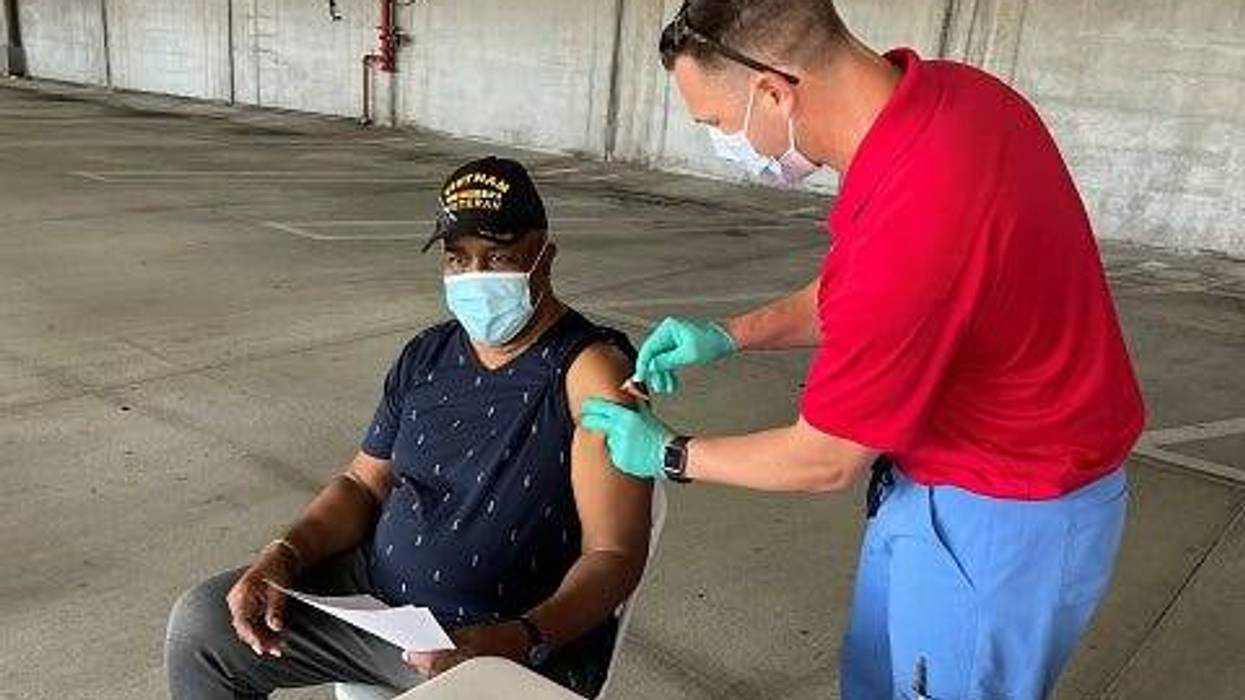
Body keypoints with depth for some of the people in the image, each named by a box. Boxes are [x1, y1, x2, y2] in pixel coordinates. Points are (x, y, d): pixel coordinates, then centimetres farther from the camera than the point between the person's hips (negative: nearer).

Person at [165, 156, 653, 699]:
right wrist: (282, 558, -4)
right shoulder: (427, 356, 8)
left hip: (515, 641, -6)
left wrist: (518, 641, -30)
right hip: (373, 592, 6)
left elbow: (615, 556, -17)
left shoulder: (588, 373, -14)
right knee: (201, 623, 0)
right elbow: (364, 483, 13)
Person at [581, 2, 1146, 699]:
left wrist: (669, 454, -5)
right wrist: (733, 334, 1)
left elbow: (824, 462, -20)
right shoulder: (940, 90, -9)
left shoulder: (913, 223, -36)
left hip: (1000, 519, -8)